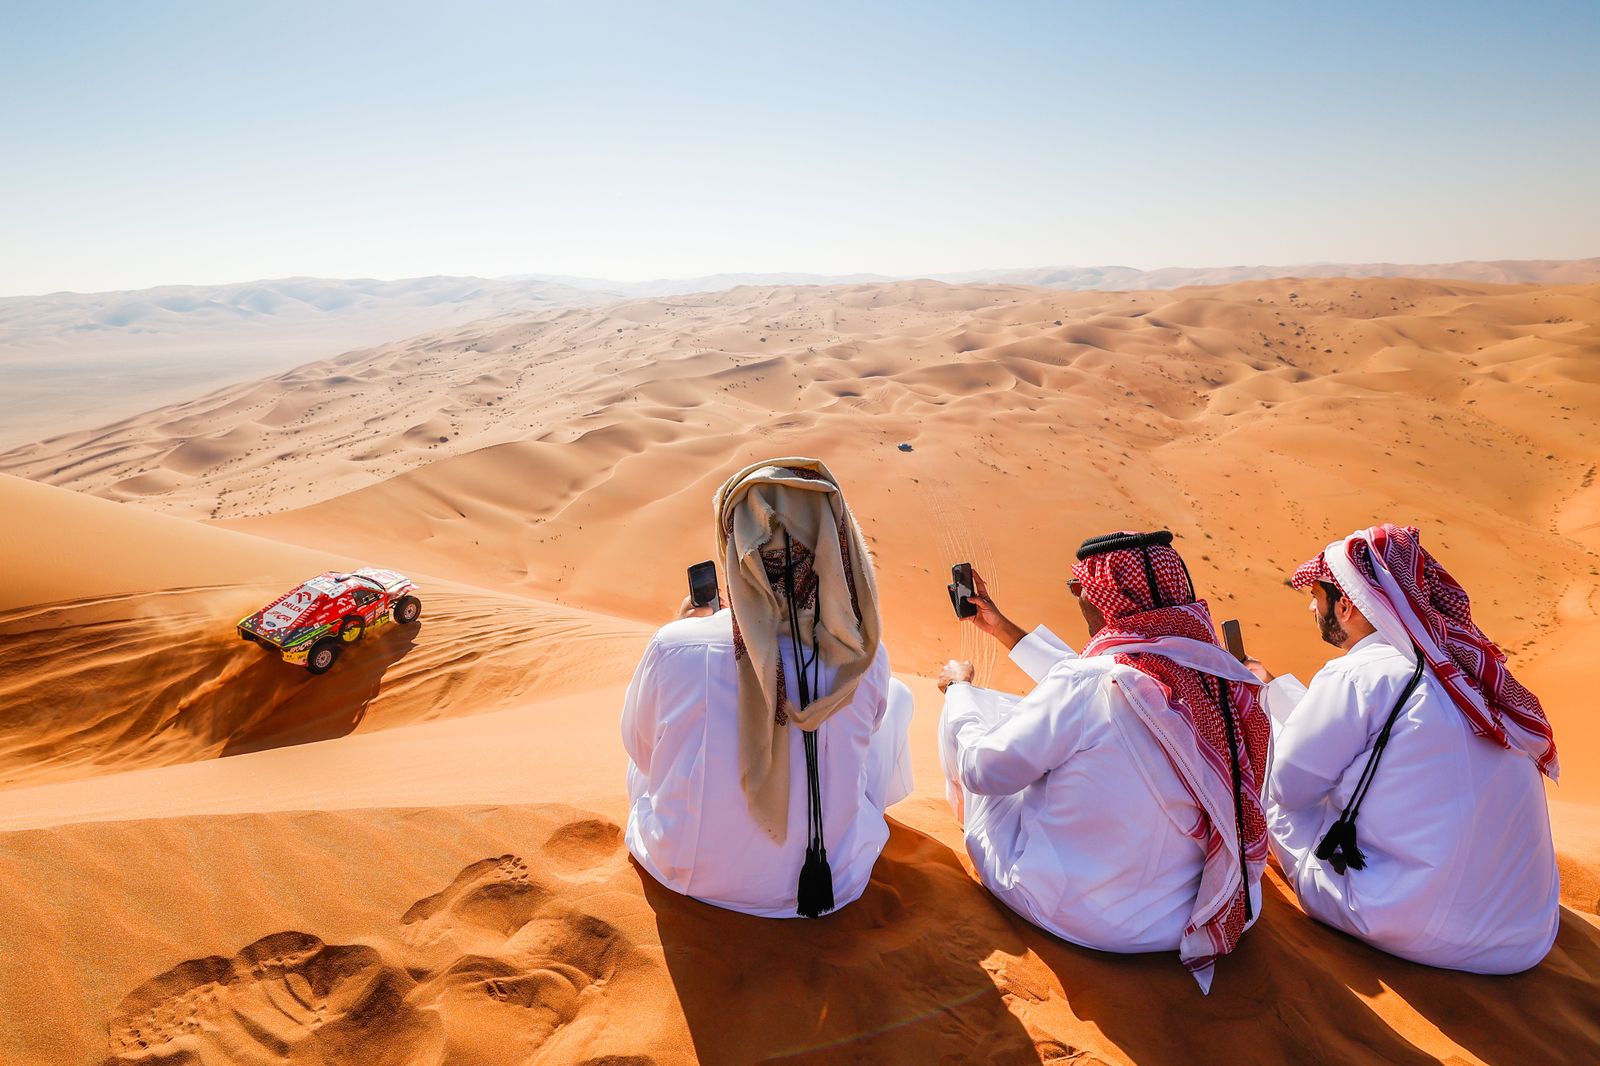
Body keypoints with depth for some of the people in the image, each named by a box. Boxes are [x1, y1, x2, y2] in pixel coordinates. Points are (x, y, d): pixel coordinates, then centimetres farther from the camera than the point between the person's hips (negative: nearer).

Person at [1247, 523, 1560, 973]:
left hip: (1420, 933, -7)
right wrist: (1273, 687, 25)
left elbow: (1288, 785, -5)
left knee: (1269, 785, 4)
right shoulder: (1471, 664, 4)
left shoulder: (1356, 677, -16)